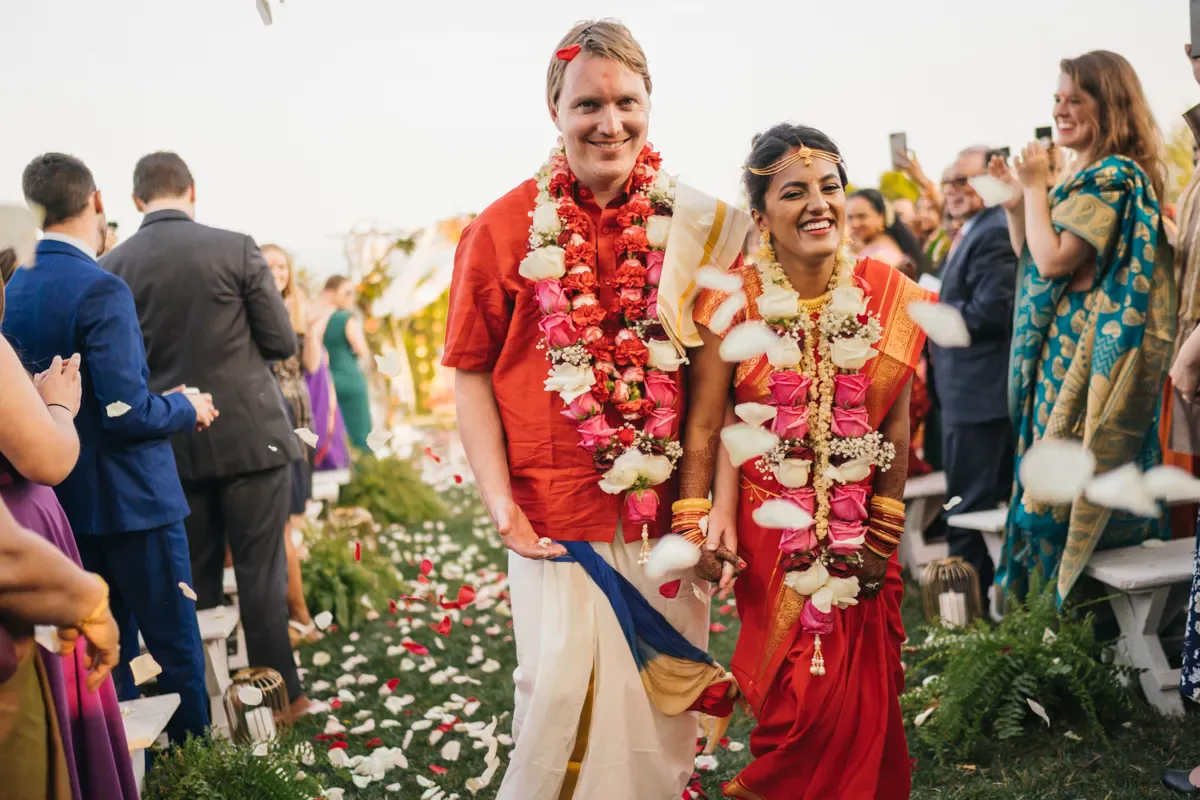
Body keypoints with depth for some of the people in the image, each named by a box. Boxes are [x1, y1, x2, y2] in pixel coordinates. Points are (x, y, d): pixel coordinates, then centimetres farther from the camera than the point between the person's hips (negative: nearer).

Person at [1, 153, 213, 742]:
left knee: (110, 650, 18)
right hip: (130, 496, -7)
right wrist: (188, 409, -5)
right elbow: (128, 410, -23)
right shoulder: (100, 290, -20)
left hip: (62, 501, 8)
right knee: (176, 649, 5)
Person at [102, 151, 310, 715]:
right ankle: (278, 693, 14)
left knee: (195, 578, 12)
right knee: (260, 570, 6)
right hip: (249, 435, -2)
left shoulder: (113, 267, -2)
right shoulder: (236, 248, -8)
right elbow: (281, 342, -5)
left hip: (172, 446, 3)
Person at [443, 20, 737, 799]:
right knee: (564, 694, 3)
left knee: (665, 699, 14)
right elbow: (471, 372, 1)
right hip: (556, 520, -2)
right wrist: (499, 498, -7)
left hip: (670, 517, 2)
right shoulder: (506, 228, -3)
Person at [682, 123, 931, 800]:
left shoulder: (886, 293, -2)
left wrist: (886, 527, 2)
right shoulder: (736, 301, -9)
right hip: (770, 530, -2)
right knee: (795, 698, 5)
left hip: (860, 533, 2)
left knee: (861, 696, 9)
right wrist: (696, 527, -13)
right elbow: (703, 424, -9)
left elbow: (897, 423, 2)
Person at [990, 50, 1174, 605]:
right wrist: (1016, 200, 6)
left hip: (1089, 350, -10)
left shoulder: (1114, 176, -14)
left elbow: (1052, 260, -21)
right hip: (1069, 345, 10)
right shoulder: (1087, 175, 16)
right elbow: (1028, 256, 19)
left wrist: (1036, 187, -12)